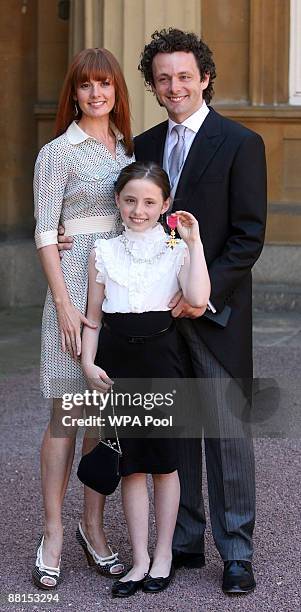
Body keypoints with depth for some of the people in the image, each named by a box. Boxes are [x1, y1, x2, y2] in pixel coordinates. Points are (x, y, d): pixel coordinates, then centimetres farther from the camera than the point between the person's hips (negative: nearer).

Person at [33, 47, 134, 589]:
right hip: (77, 281, -5)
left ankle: (93, 525, 18)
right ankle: (52, 534, 3)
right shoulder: (57, 153, -3)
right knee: (67, 412, -3)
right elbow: (44, 234, -7)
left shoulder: (128, 148, 13)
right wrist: (64, 303, -14)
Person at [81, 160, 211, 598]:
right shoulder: (104, 252, 6)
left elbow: (198, 299, -18)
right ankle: (140, 560, 12)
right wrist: (88, 363, -3)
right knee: (130, 463, 5)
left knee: (164, 461, 6)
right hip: (116, 360, 2)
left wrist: (194, 241, -14)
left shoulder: (176, 250, 0)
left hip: (160, 354, -2)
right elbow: (94, 316, 9)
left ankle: (164, 555, 19)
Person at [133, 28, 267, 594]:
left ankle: (236, 552, 5)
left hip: (215, 313, -5)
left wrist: (205, 292, -16)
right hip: (158, 311, 5)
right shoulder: (144, 146, 13)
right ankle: (184, 542, 19)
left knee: (227, 432, -3)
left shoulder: (240, 144, -4)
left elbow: (249, 235, -8)